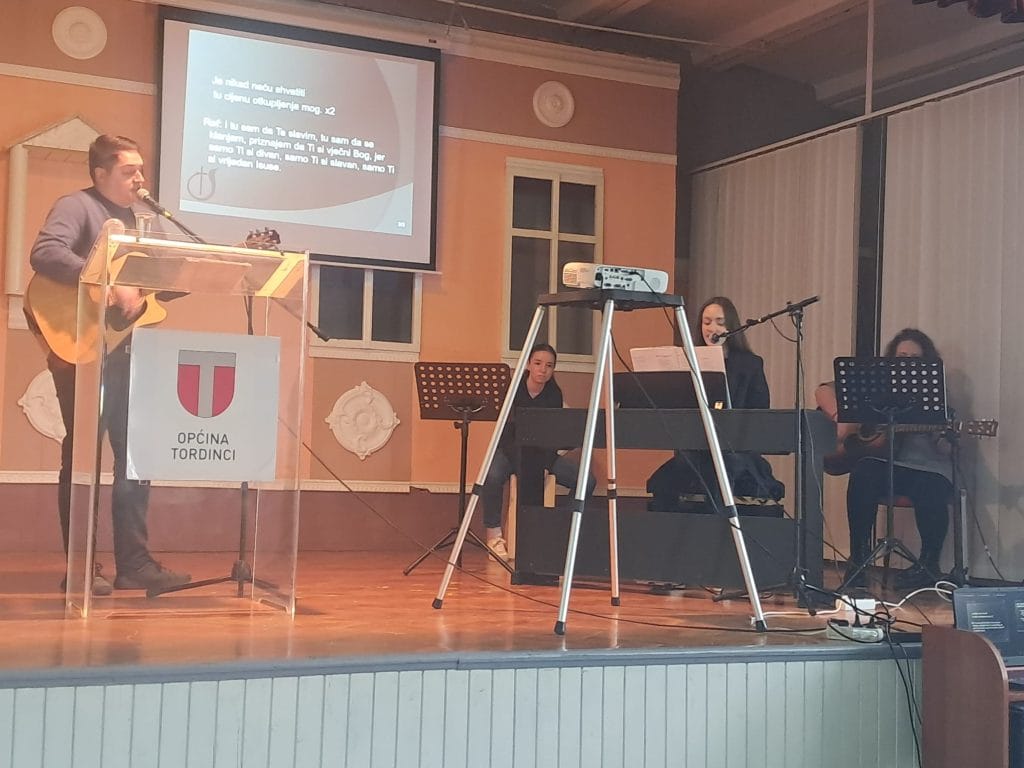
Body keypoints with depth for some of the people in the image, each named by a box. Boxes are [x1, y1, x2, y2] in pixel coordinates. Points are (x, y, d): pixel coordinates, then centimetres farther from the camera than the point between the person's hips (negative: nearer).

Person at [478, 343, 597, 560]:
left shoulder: (554, 394, -3)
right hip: (510, 451, -3)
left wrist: (540, 467, -20)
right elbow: (506, 432, -15)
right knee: (492, 476, -38)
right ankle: (494, 536, -22)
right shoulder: (513, 389, -12)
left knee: (587, 480, -17)